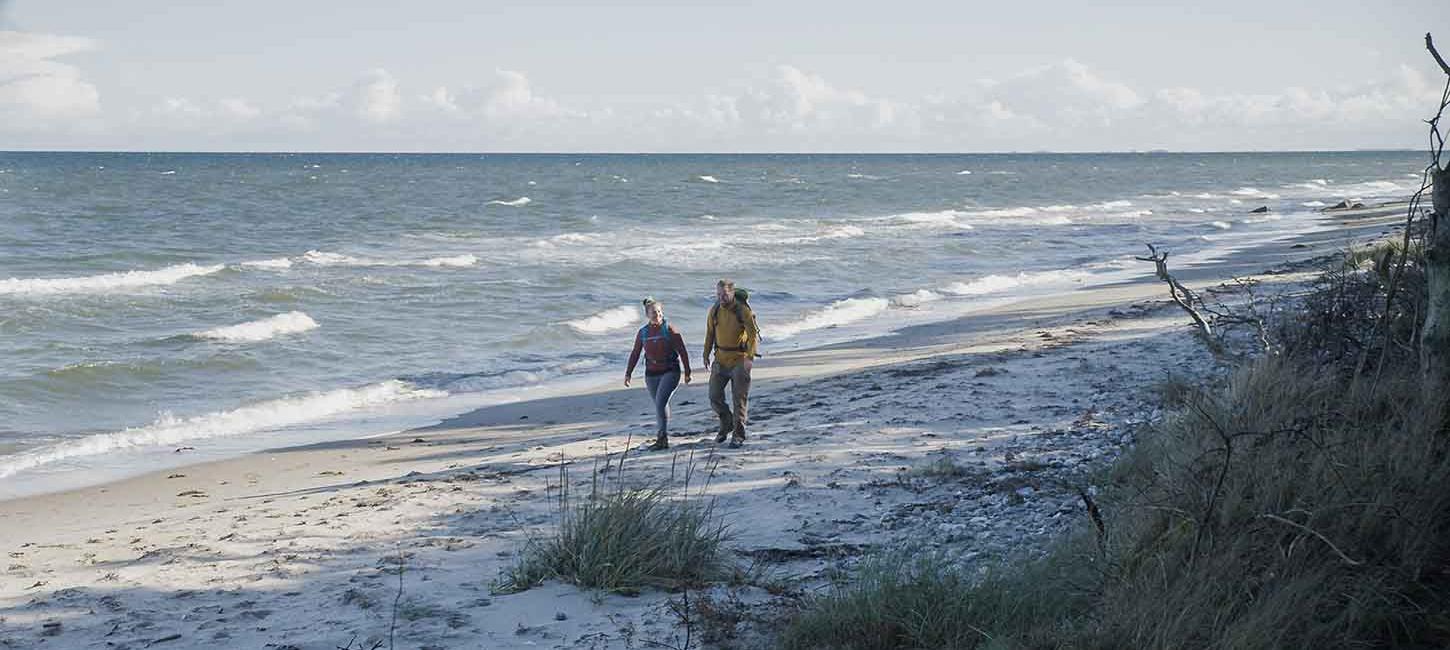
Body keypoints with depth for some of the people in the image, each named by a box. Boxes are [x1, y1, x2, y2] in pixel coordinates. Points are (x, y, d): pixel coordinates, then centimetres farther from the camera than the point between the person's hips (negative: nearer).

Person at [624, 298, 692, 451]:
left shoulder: (670, 330, -7)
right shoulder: (642, 333, 4)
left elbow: (682, 351, -4)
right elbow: (635, 354, 12)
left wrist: (687, 372, -4)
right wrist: (628, 373, 8)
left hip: (670, 372, -4)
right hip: (651, 374, 4)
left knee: (661, 402, -18)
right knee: (659, 405, 9)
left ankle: (662, 437, -15)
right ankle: (664, 439, 20)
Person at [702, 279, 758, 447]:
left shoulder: (743, 311, -13)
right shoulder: (714, 311, 2)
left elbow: (753, 334, -17)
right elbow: (709, 334, 14)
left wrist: (750, 356, -28)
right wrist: (706, 355, 12)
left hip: (739, 360, -5)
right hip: (721, 360, 5)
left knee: (739, 399, -1)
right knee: (715, 396, 3)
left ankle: (738, 434, 9)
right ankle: (726, 424, 27)